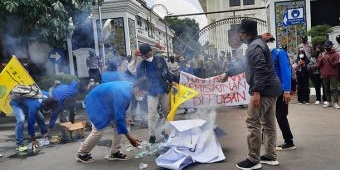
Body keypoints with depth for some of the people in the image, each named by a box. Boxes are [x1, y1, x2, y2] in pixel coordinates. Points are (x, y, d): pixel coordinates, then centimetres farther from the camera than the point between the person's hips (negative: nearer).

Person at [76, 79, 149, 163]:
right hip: (96, 102, -9)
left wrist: (124, 118, 2)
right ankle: (81, 154, 13)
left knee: (118, 124, 0)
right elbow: (119, 117, -33)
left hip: (107, 102, 9)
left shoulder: (129, 87, -10)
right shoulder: (123, 94, -37)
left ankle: (114, 152, 8)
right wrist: (129, 138, -27)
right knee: (98, 131, -9)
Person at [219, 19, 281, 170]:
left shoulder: (254, 46, -15)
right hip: (271, 89, 11)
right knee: (268, 123, 14)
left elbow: (260, 70, -26)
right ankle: (271, 156, 24)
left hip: (263, 90, -11)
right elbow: (246, 66, 28)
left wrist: (256, 91, -28)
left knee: (253, 123, -5)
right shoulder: (257, 43, 19)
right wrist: (227, 73, 33)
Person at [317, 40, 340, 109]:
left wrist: (329, 59, -18)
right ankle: (328, 102, 17)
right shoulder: (321, 54, 12)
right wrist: (322, 58, -12)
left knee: (334, 88, -8)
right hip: (324, 75, 4)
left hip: (333, 75, -3)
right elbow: (318, 64, 5)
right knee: (327, 89, 9)